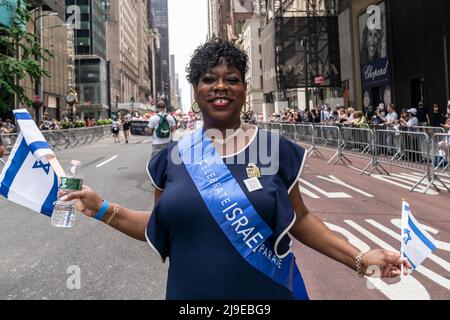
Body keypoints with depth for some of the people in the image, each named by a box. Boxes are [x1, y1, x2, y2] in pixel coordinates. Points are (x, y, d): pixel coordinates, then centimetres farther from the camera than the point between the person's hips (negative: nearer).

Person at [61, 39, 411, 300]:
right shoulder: (175, 156, -1)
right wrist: (104, 210, -3)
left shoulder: (274, 147, -6)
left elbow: (299, 219, -1)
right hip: (191, 294, 2)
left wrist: (359, 257, -9)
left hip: (267, 292, -1)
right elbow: (160, 226, 7)